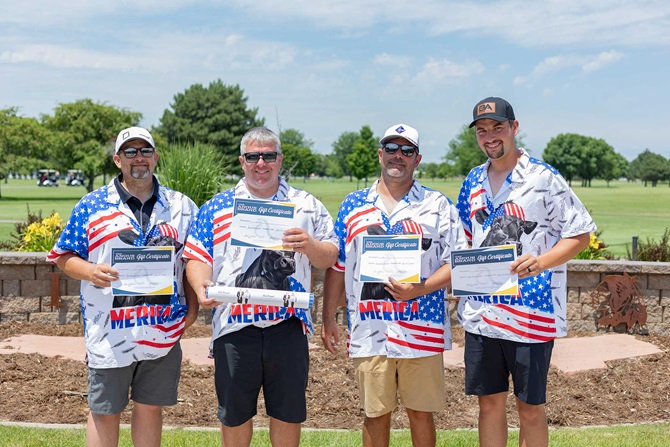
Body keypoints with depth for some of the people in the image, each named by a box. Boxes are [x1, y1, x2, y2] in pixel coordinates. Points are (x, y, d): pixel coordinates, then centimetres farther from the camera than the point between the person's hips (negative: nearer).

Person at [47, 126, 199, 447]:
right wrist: (90, 272, -17)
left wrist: (192, 306, -1)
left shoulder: (181, 207, 7)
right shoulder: (92, 205, 2)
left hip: (164, 331, 2)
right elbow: (63, 256, 3)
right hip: (109, 333, -1)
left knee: (150, 407, 12)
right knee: (104, 412, 7)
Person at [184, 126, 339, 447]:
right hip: (234, 325, 0)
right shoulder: (216, 207, 8)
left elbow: (329, 258, 6)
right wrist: (201, 287, -17)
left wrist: (310, 245, -15)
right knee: (234, 414, 11)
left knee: (288, 413, 10)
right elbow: (197, 257, 3)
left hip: (288, 322, 0)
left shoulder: (307, 205, 8)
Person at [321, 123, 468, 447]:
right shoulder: (353, 205, 10)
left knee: (421, 413, 7)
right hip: (369, 332, 2)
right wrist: (328, 320, 8)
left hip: (421, 332, -1)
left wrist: (420, 289, -17)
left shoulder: (437, 206, 3)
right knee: (375, 415, 9)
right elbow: (336, 266, 12)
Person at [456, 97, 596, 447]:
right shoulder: (473, 181, 9)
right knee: (489, 402, 13)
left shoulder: (544, 178, -9)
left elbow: (580, 233, -8)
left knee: (530, 406, 7)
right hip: (481, 312, 5)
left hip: (531, 314, -5)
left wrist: (541, 262, -24)